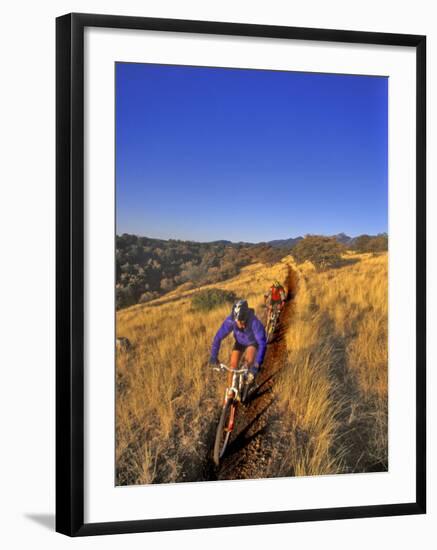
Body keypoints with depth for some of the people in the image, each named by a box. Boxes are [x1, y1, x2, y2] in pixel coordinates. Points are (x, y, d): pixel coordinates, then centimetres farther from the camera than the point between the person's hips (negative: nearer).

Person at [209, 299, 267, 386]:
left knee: (249, 360, -26)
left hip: (252, 342, -2)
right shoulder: (230, 320, -35)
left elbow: (262, 343, -45)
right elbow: (218, 337, -28)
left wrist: (257, 364, -52)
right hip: (240, 342, 3)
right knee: (233, 366, -9)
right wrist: (213, 356, -35)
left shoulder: (254, 322, -42)